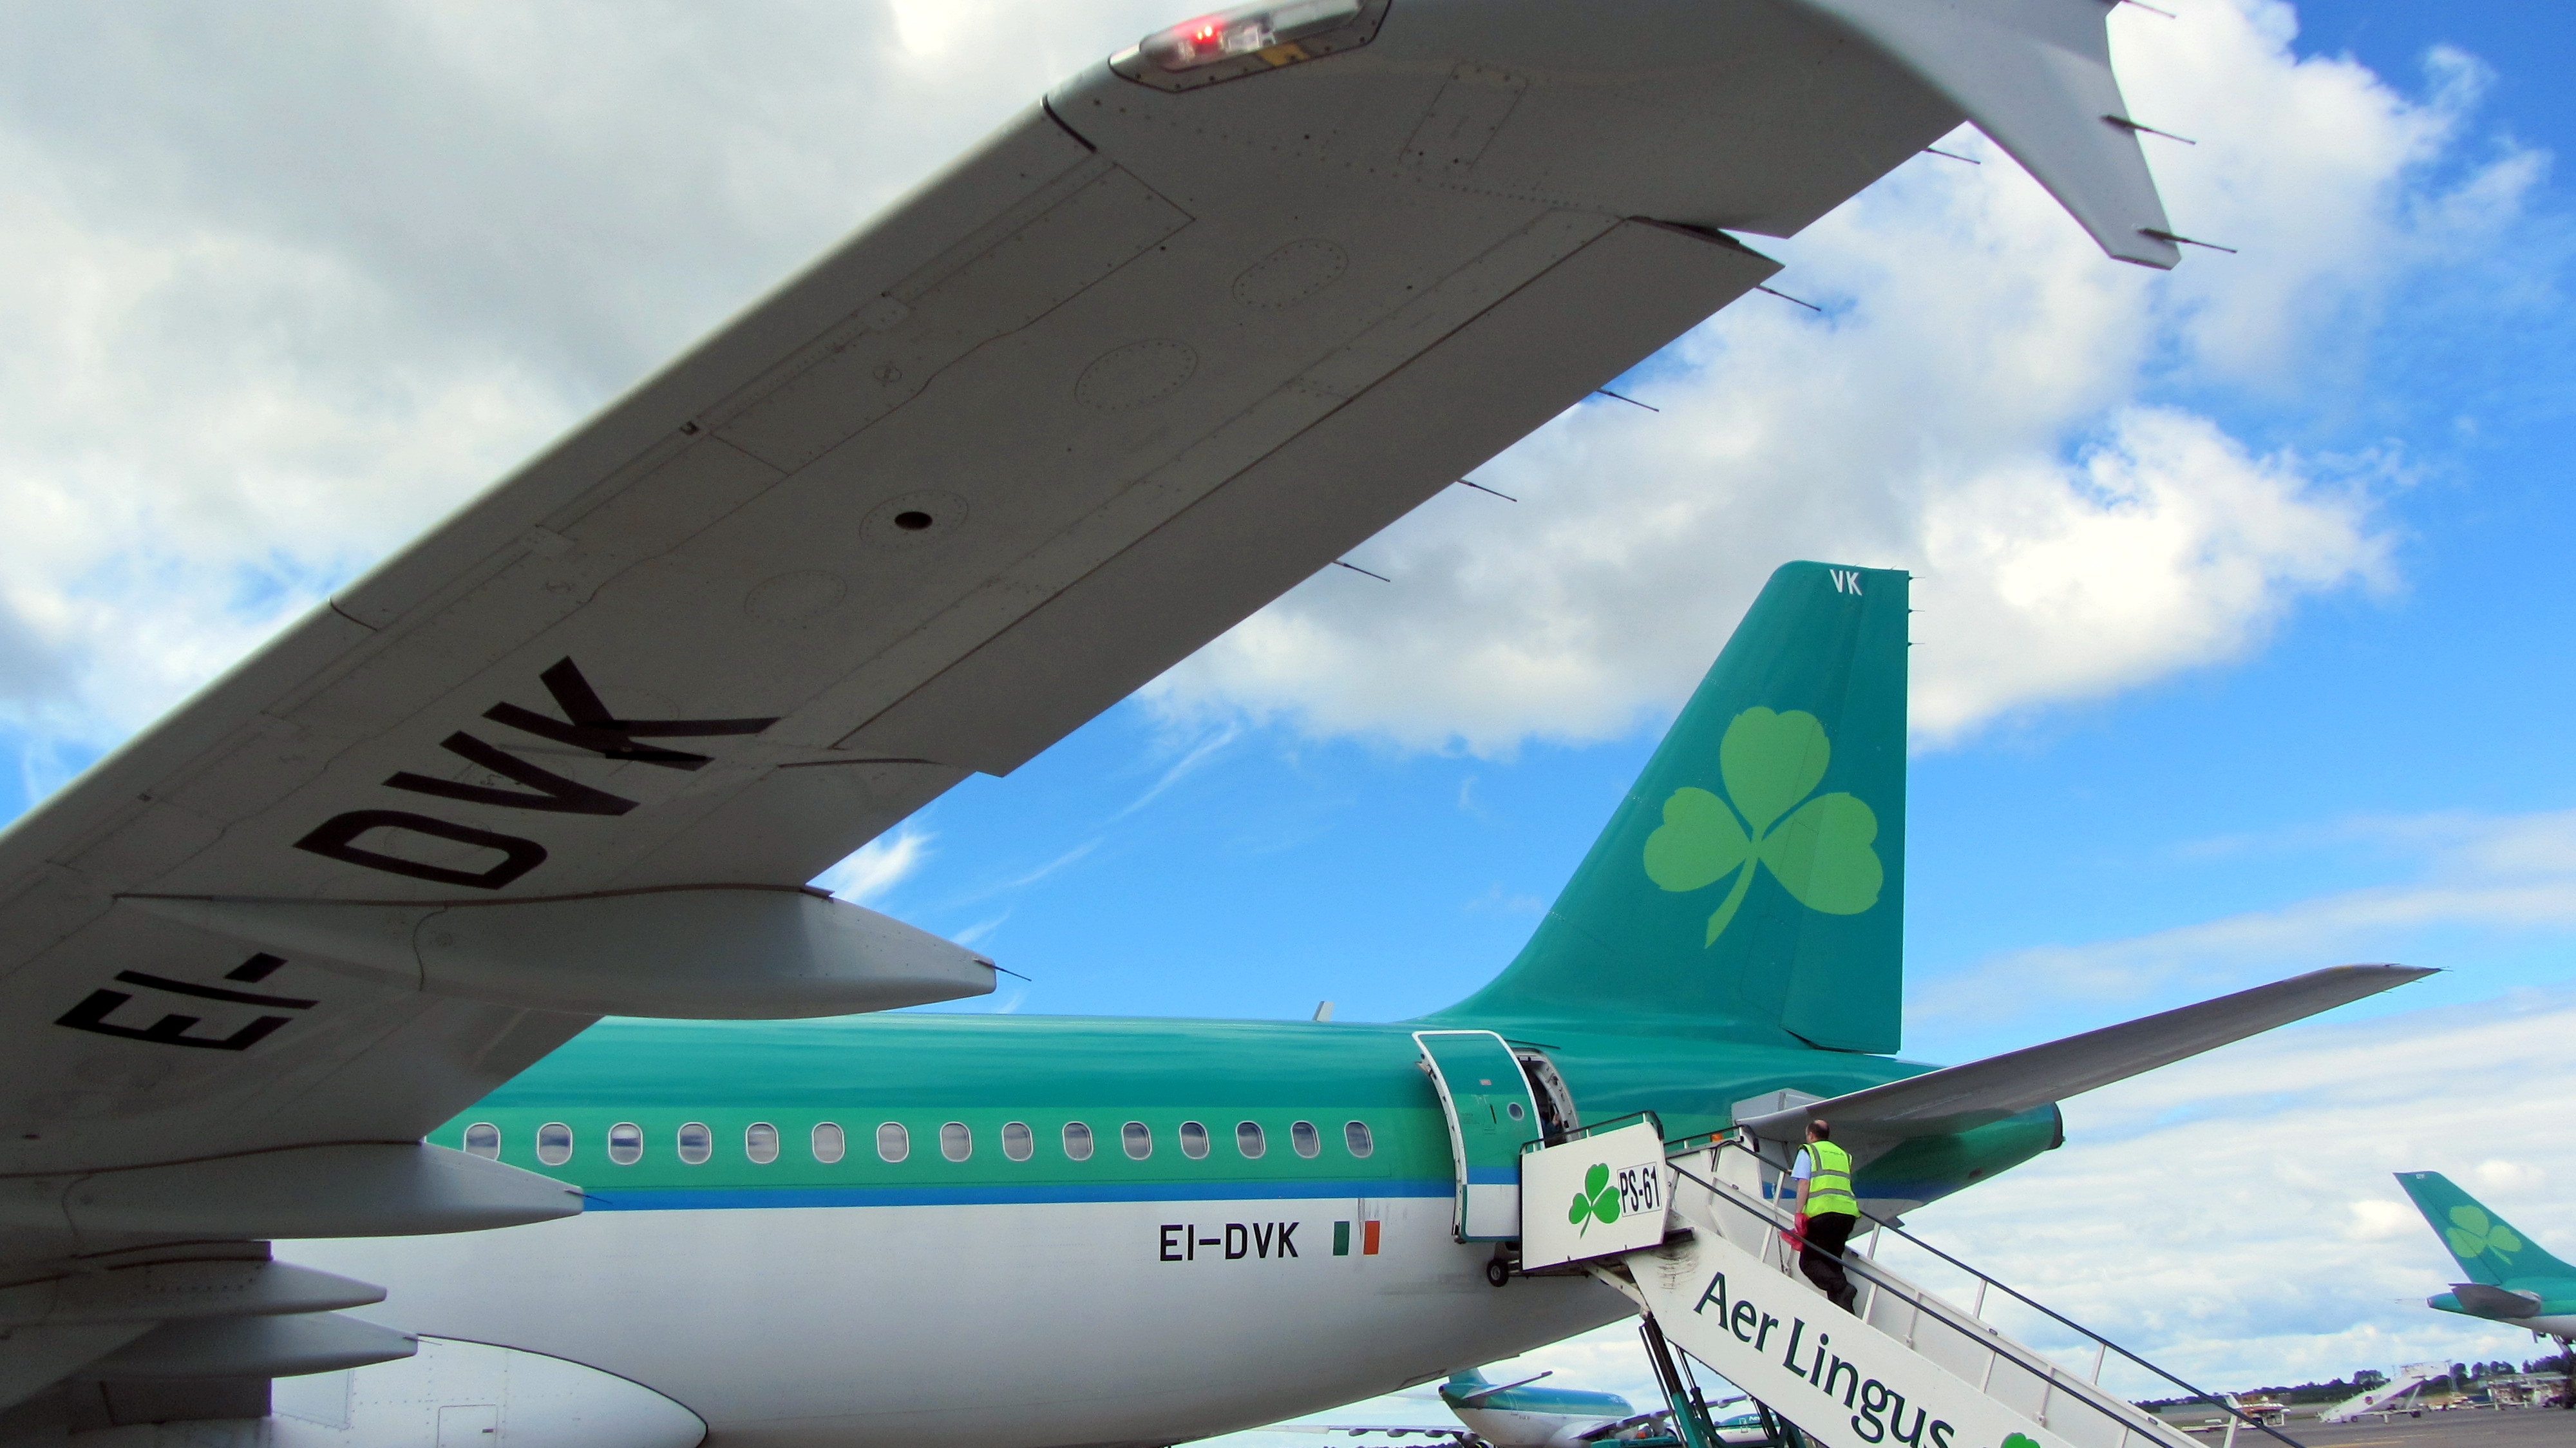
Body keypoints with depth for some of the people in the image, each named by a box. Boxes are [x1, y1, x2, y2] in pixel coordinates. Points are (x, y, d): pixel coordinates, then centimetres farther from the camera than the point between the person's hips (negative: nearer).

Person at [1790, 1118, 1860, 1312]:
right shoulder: (1844, 1155, 26)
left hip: (1822, 1211, -6)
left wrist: (1799, 1214, -5)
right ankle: (1843, 1313, -3)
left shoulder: (1808, 1151, 10)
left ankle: (1841, 1289, -26)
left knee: (1808, 1261, -1)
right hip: (1848, 1213, 6)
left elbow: (1804, 1184, -2)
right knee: (1833, 1262, 12)